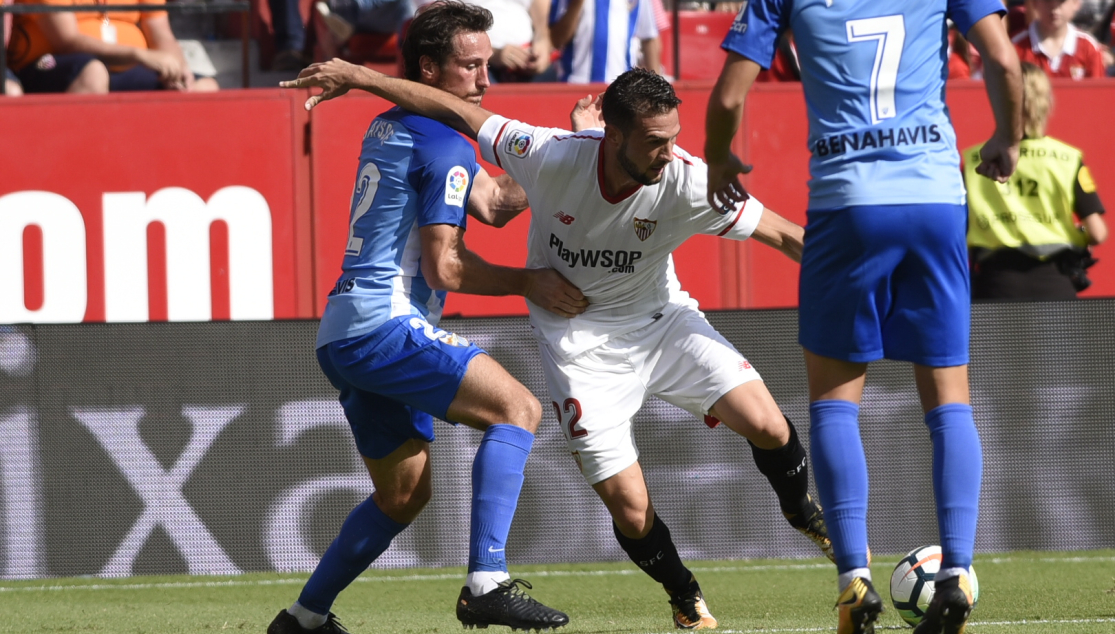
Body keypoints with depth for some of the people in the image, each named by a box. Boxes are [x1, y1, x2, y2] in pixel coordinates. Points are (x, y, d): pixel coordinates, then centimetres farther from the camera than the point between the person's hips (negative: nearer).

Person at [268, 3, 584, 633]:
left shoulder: (390, 128, 20)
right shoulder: (444, 146, -10)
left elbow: (492, 201, 21)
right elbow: (444, 267, -13)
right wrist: (529, 283, -3)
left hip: (343, 340, 10)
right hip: (386, 325, -10)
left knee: (405, 492, 20)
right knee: (518, 409, -16)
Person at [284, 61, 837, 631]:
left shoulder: (686, 183, -25)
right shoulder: (551, 156, -26)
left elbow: (784, 236, -17)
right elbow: (456, 113, -15)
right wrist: (357, 77, -11)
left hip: (661, 318, 1)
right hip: (580, 341, -1)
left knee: (766, 426, -17)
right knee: (631, 510, -9)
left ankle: (799, 508, 17)